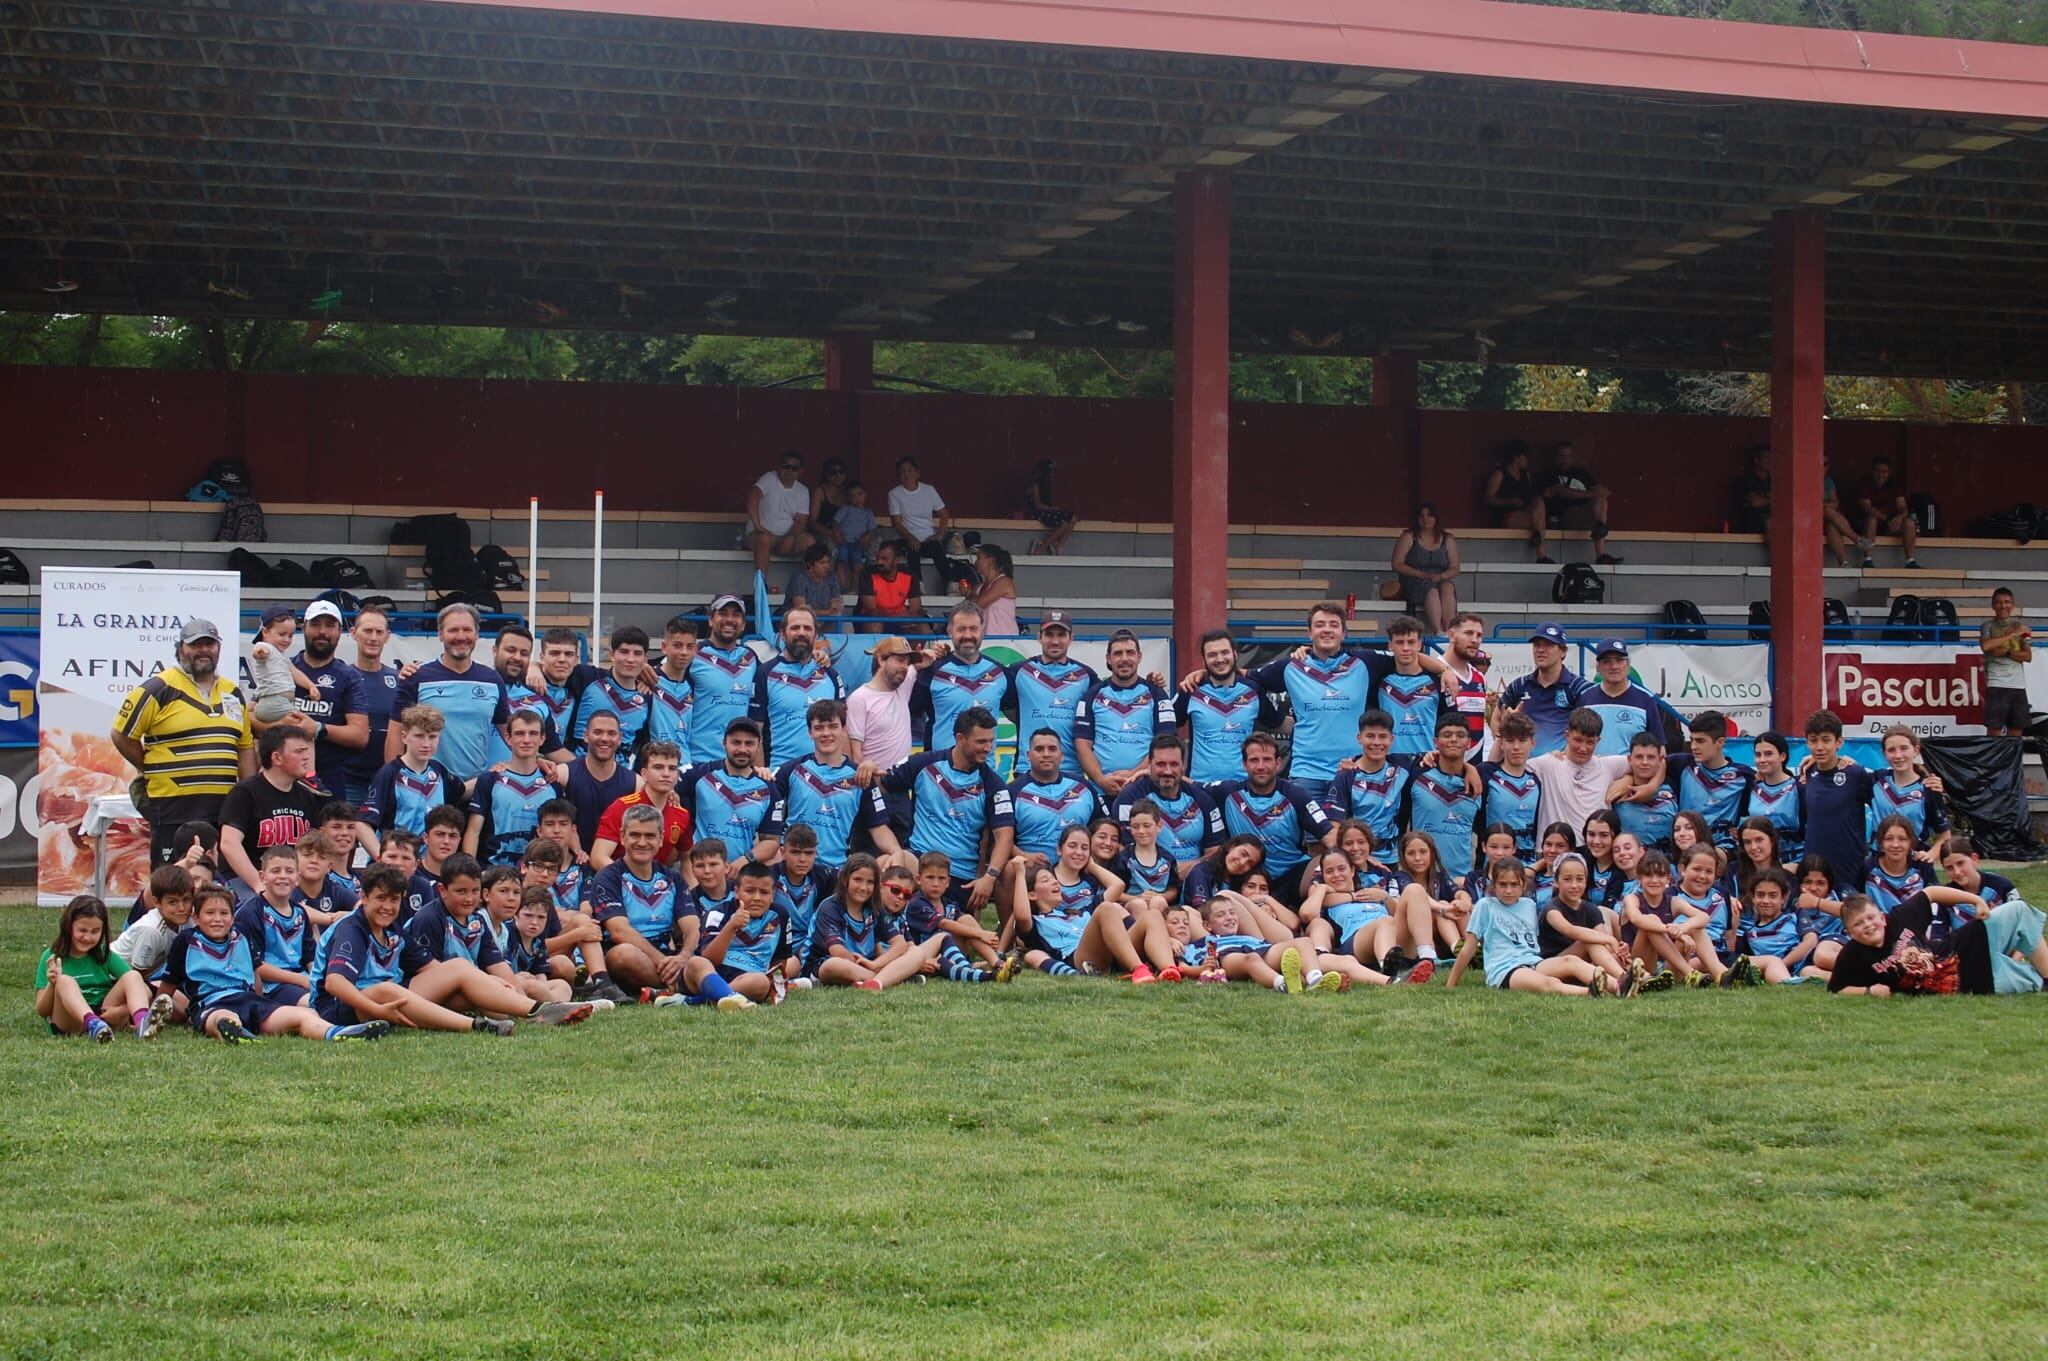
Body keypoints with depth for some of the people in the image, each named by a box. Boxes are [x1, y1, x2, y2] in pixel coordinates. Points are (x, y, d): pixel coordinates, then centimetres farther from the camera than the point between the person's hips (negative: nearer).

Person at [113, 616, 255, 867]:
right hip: (174, 806, -6)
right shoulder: (159, 689, -4)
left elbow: (245, 746, 18)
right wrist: (155, 771, 4)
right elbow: (122, 736, -1)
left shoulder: (232, 693, 15)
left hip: (224, 806, 6)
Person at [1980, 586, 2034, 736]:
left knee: (2017, 729, 4)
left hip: (2018, 685, 4)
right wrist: (2013, 634, -13)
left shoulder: (2020, 626, 12)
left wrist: (2005, 652, -10)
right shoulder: (1988, 626, 4)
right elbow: (1985, 645, -17)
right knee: (1995, 729, -10)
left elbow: (2028, 656, 5)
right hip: (1996, 684, -4)